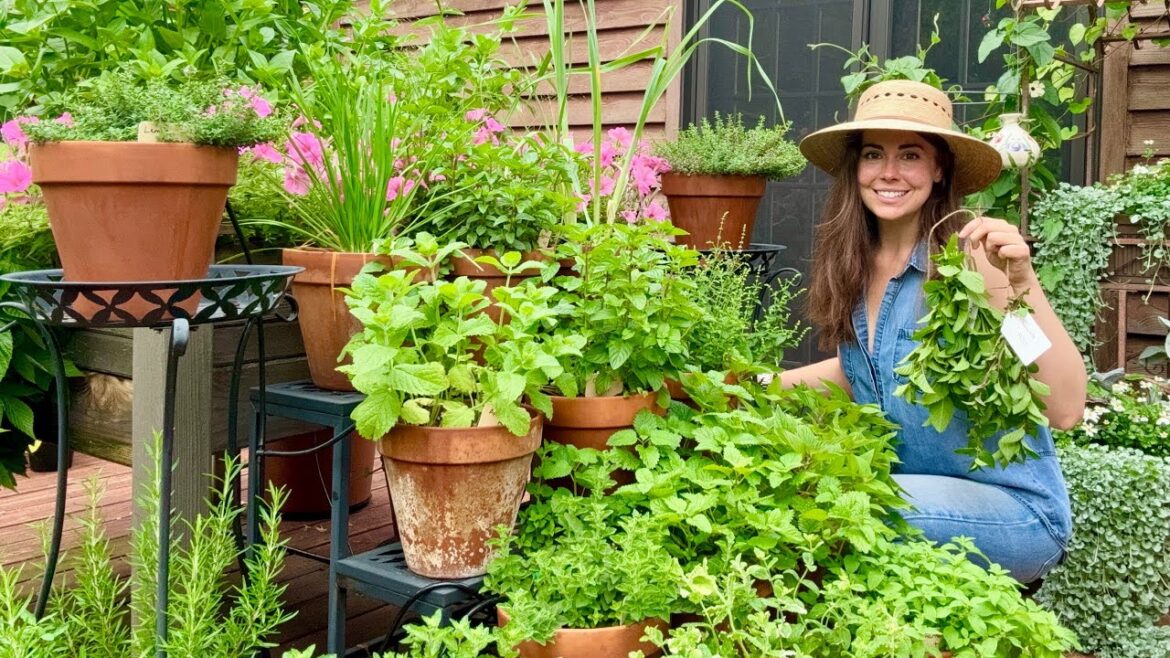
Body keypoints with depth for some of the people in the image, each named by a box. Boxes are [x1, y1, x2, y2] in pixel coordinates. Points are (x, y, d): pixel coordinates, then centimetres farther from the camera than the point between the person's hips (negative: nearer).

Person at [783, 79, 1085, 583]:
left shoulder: (972, 258, -16)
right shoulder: (853, 266, 1)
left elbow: (1064, 409, -23)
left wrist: (1022, 285, -32)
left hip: (1012, 509, -6)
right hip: (902, 486, 6)